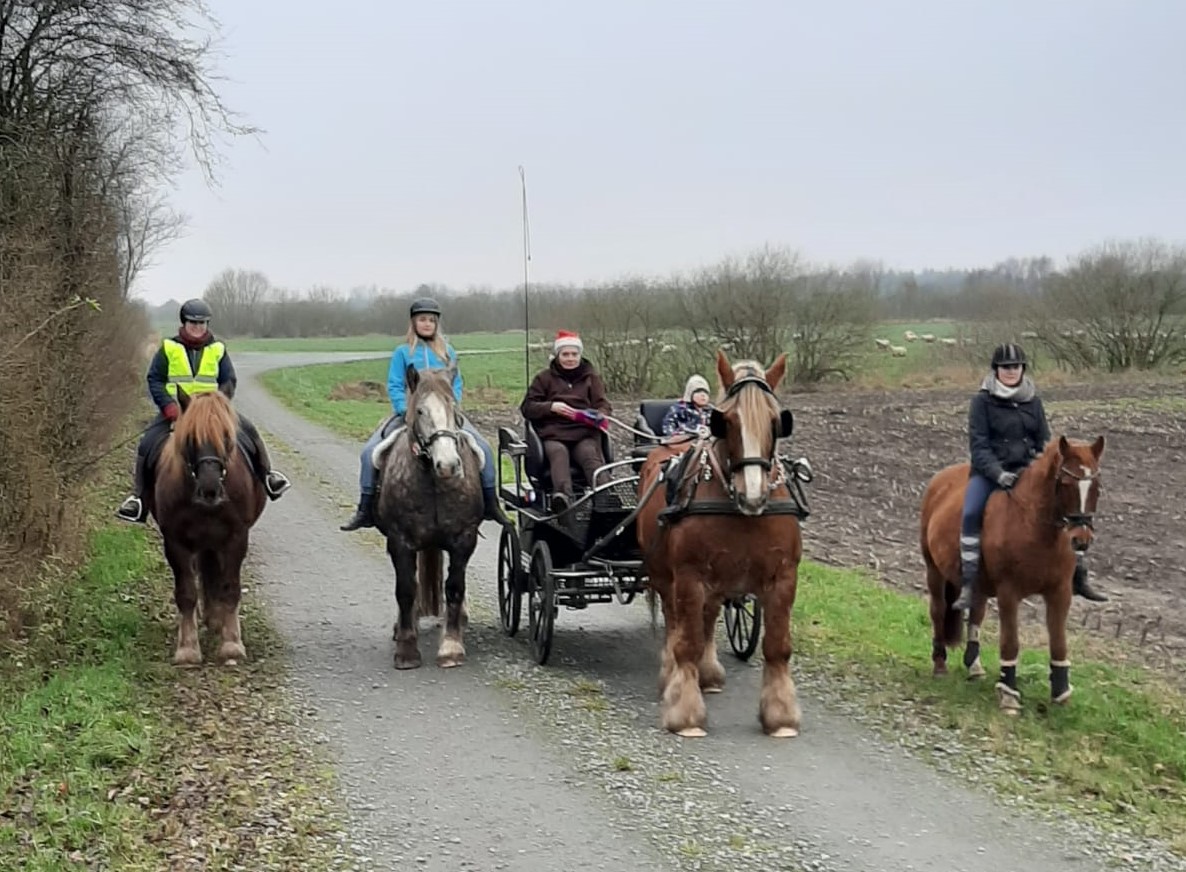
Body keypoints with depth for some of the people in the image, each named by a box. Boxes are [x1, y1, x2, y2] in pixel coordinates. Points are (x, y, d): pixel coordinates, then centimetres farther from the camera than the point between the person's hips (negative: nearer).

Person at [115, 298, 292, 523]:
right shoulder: (168, 348, 2)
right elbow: (154, 379, 0)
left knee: (248, 429, -17)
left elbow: (229, 382, 5)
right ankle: (139, 497, -14)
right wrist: (170, 407, -16)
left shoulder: (218, 350, 6)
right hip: (174, 410, -1)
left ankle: (266, 476, -6)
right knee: (148, 443, -20)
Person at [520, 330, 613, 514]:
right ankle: (563, 496, -66)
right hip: (553, 433, -1)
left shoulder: (591, 378, 27)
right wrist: (551, 407, -5)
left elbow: (603, 404, 16)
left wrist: (601, 416, -9)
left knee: (591, 456, -35)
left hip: (585, 433, 1)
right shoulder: (544, 378, 23)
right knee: (559, 454, -38)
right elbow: (527, 407, 15)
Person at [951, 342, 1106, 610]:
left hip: (1027, 469, 4)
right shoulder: (983, 401, -3)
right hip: (990, 471, -4)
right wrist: (999, 473, -22)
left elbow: (1044, 441, 12)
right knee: (970, 514, -30)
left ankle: (1078, 576, 3)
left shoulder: (1033, 401, 9)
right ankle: (968, 584, -26)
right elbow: (979, 446, -8)